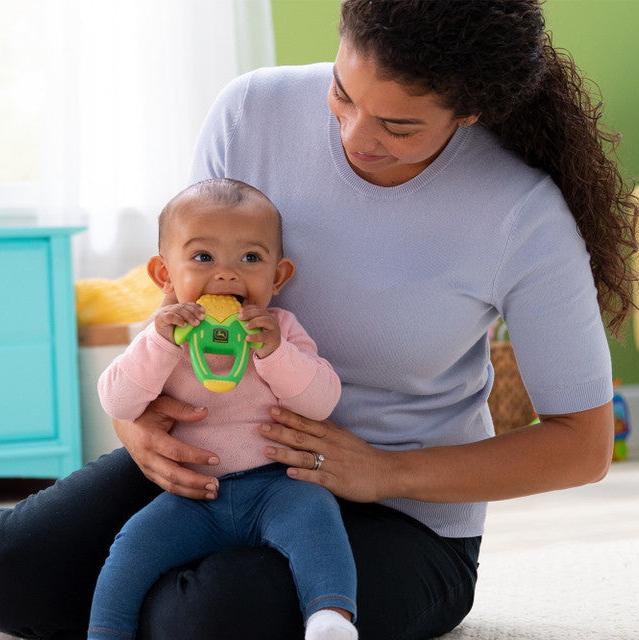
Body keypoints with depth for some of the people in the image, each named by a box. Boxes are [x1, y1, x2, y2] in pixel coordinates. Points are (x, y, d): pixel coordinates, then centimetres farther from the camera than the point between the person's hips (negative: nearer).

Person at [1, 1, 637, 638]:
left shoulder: (525, 220, -21)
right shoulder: (254, 109, -12)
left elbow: (584, 447, -12)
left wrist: (386, 473, -22)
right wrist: (134, 413, -20)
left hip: (403, 512, -4)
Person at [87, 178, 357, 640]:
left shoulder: (282, 330, 5)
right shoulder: (162, 336, 6)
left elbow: (321, 402, -6)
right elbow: (117, 404, -7)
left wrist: (274, 351, -21)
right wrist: (161, 342, -20)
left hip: (275, 486, -1)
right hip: (193, 497, 1)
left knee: (314, 512, -31)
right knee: (136, 541, -20)